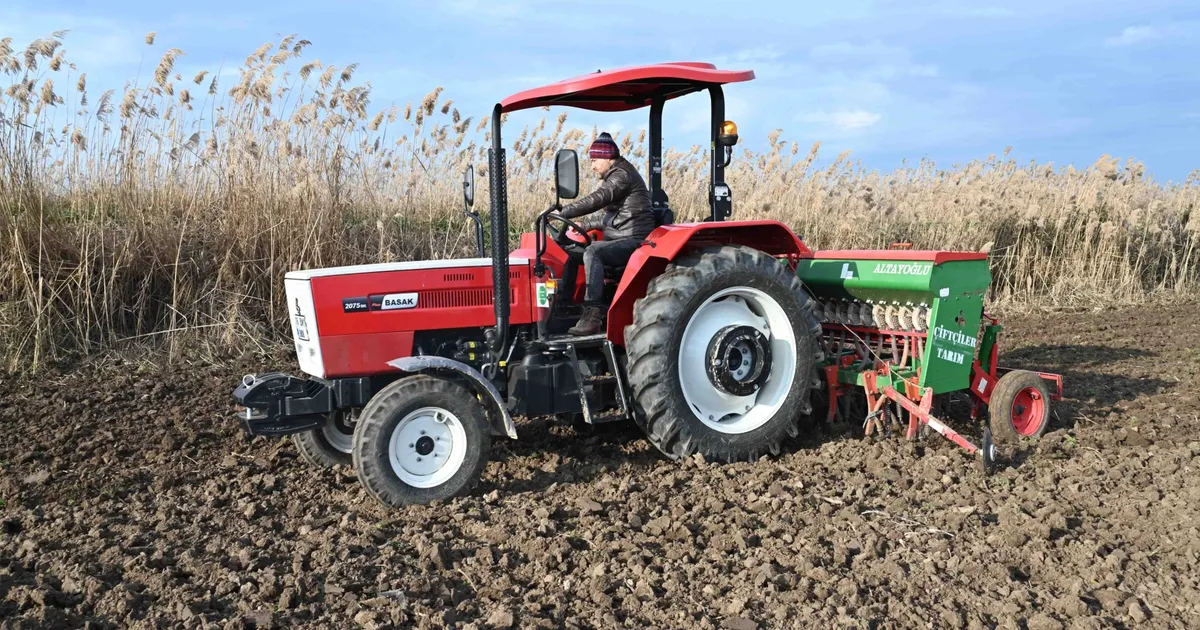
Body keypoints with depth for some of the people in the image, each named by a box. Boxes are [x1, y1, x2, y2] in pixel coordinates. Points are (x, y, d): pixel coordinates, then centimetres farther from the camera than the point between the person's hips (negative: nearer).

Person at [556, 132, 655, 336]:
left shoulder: (622, 175, -10)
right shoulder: (614, 178, 21)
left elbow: (596, 200, -23)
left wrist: (562, 213, -23)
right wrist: (585, 225, 12)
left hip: (634, 241, -11)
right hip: (620, 240, 11)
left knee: (592, 252, -33)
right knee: (572, 253, 6)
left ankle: (593, 315, -38)